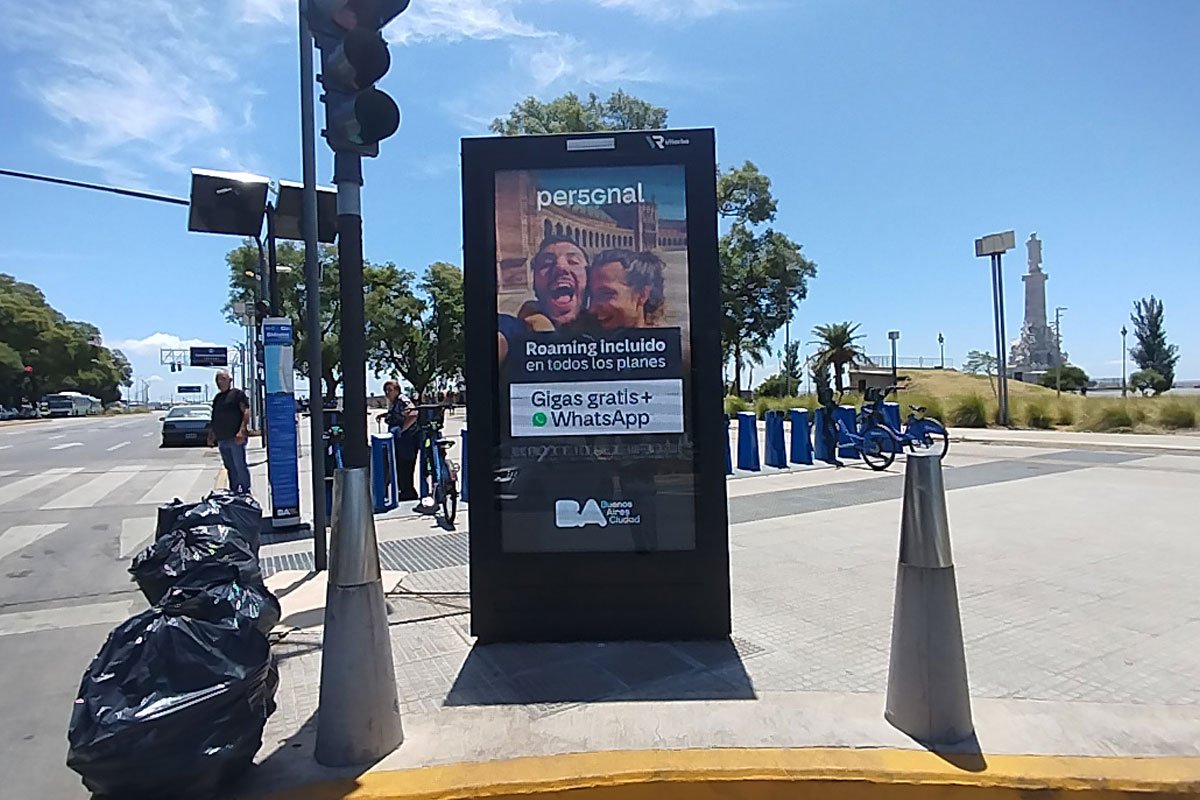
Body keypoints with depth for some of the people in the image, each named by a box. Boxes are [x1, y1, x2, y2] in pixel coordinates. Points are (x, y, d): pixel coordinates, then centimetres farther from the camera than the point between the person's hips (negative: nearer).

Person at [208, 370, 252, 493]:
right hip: (222, 439, 7)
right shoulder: (217, 398, 21)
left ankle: (245, 492, -3)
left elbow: (246, 411, -10)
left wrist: (242, 430, -20)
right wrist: (211, 436, 18)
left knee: (240, 467, -7)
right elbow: (214, 419, 25)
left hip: (235, 438, -7)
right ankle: (233, 492, 18)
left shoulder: (237, 393, -1)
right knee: (230, 468, 12)